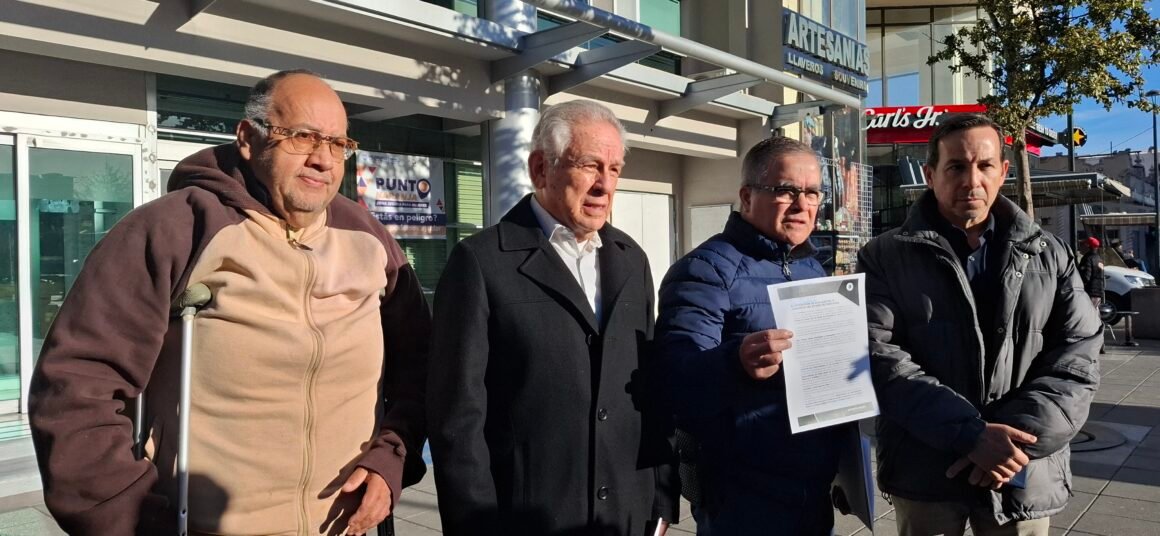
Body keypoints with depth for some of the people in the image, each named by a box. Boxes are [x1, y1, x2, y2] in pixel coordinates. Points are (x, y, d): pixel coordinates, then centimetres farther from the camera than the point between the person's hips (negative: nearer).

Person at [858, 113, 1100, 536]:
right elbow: (878, 356, -13)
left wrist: (1018, 435, -15)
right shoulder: (885, 258, -3)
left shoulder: (1049, 256, 7)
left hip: (1024, 475, 2)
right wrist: (970, 434, -21)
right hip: (925, 473, -2)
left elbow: (1077, 355, 0)